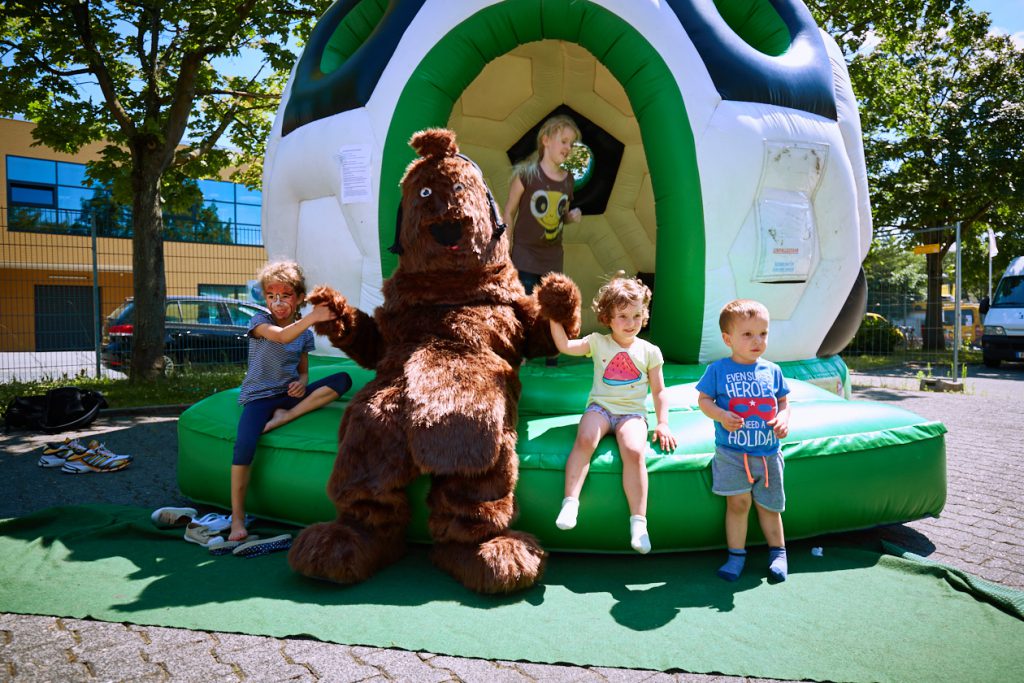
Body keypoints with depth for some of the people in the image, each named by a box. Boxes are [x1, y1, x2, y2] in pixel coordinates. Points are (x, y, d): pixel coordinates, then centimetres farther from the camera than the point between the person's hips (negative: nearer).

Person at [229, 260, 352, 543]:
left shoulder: (305, 334, 9)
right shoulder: (260, 321, -5)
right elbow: (282, 336, -27)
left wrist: (302, 383, -10)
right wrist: (313, 317, -44)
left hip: (288, 393, 4)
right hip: (259, 396, -4)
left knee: (343, 379, -16)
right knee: (244, 444, -30)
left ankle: (286, 416, -21)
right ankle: (237, 518, -16)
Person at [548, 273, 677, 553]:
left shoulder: (649, 351, 10)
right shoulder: (599, 342, 9)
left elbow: (659, 391, 12)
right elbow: (565, 346, -1)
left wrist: (663, 424, 2)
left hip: (632, 411, 0)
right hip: (600, 406, 0)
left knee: (635, 451, -29)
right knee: (585, 438, -33)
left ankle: (638, 521, -22)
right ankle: (570, 502, -29)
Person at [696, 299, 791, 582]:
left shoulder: (772, 370, 5)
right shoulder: (718, 370, -3)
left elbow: (783, 401, 12)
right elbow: (703, 399, 0)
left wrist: (783, 418, -9)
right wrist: (721, 415, -17)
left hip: (767, 451, 3)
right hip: (731, 452, -2)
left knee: (769, 504, 13)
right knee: (738, 502, -2)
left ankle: (778, 552, 31)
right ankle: (736, 554, 13)